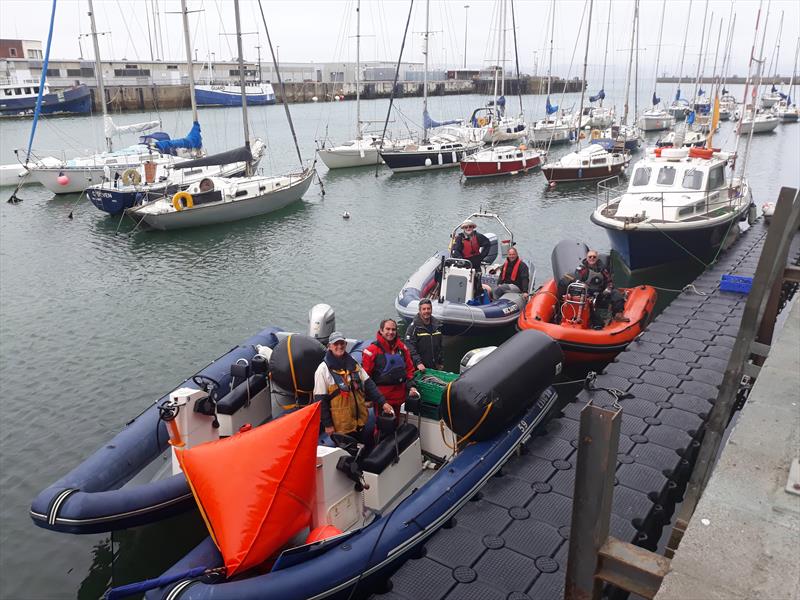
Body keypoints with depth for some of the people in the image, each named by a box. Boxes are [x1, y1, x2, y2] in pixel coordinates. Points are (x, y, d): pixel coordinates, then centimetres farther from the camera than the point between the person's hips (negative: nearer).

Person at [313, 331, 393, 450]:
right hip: (340, 425, -5)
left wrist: (382, 402, -2)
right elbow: (320, 400, -9)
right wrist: (327, 424, -11)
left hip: (360, 419, 5)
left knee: (370, 446, 11)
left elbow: (369, 385, 9)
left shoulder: (353, 364, 9)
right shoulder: (323, 369, -8)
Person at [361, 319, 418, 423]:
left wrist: (411, 386, 3)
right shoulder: (372, 350, -11)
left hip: (398, 395, 6)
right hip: (381, 395, -5)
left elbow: (409, 368, 14)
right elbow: (365, 374, -10)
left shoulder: (402, 347, 7)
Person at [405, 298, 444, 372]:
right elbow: (410, 347, -18)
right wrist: (418, 362, -26)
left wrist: (440, 362, 17)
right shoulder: (414, 327, -10)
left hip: (434, 367, 6)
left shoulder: (437, 325, 10)